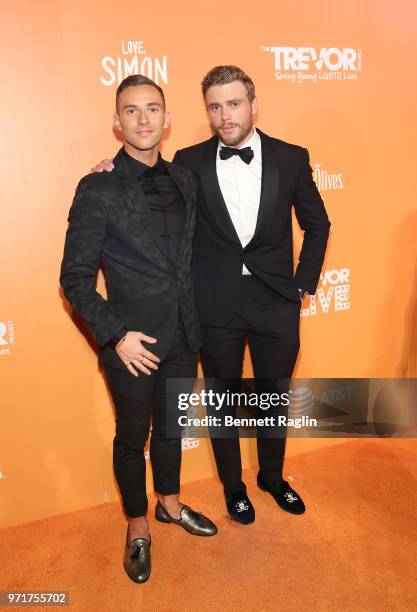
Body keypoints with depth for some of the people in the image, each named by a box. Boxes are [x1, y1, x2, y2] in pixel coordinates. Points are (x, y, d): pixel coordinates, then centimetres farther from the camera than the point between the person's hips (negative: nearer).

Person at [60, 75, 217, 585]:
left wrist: (197, 318, 5)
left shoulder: (184, 181, 4)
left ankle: (170, 504, 47)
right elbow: (75, 278, -11)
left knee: (172, 427, 22)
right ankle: (137, 528, 38)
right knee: (133, 437, 14)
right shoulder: (97, 190, -12)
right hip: (132, 343, -5)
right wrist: (116, 335, -17)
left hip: (183, 335, 5)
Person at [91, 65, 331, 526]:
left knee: (275, 396, 17)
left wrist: (304, 283, 3)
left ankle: (272, 476, 43)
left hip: (276, 303, 2)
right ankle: (233, 485, 39)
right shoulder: (189, 163, -4)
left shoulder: (291, 158, -1)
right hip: (216, 306, -1)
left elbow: (317, 225, 8)